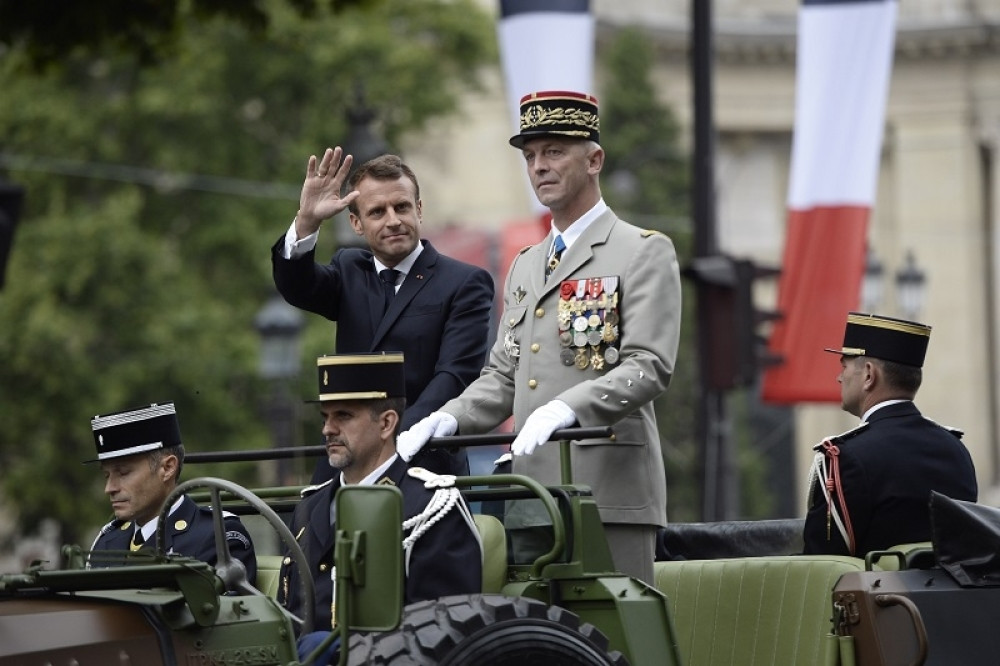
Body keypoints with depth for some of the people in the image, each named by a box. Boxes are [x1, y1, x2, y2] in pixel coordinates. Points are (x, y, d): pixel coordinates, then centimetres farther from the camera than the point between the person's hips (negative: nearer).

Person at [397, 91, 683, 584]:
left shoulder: (644, 253, 1)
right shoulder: (524, 267, 24)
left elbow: (649, 367, -11)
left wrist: (568, 408, -26)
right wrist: (447, 419, 1)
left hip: (610, 493, -7)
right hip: (531, 498, 7)